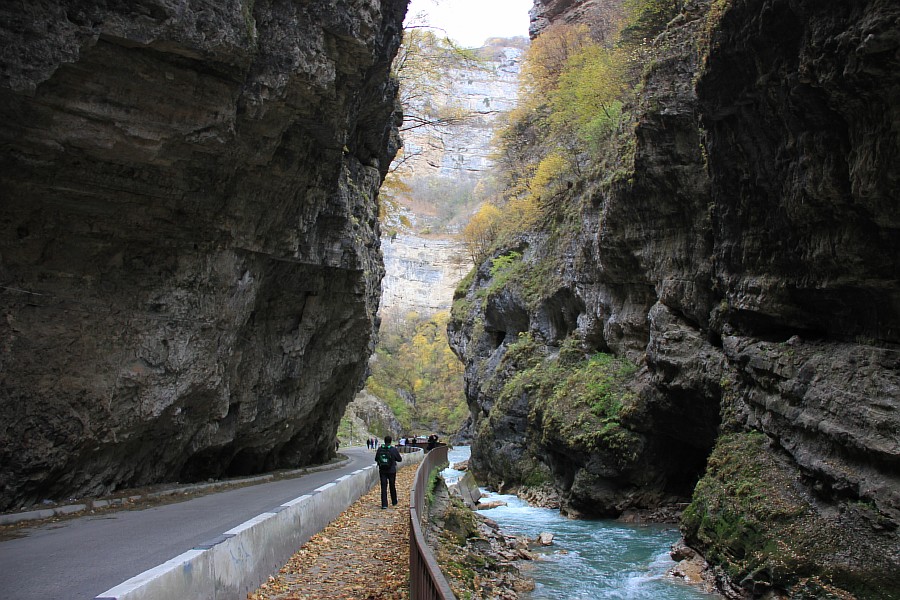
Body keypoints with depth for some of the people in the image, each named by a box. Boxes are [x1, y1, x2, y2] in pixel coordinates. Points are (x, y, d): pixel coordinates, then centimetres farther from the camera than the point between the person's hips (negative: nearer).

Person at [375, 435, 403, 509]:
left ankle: (384, 504, -4)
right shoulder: (394, 450, -11)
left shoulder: (379, 449, -4)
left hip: (382, 471, 1)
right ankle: (394, 502, 29)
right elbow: (400, 459, -1)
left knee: (383, 487, 3)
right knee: (392, 486, 16)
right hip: (391, 471, -1)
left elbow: (376, 459, 6)